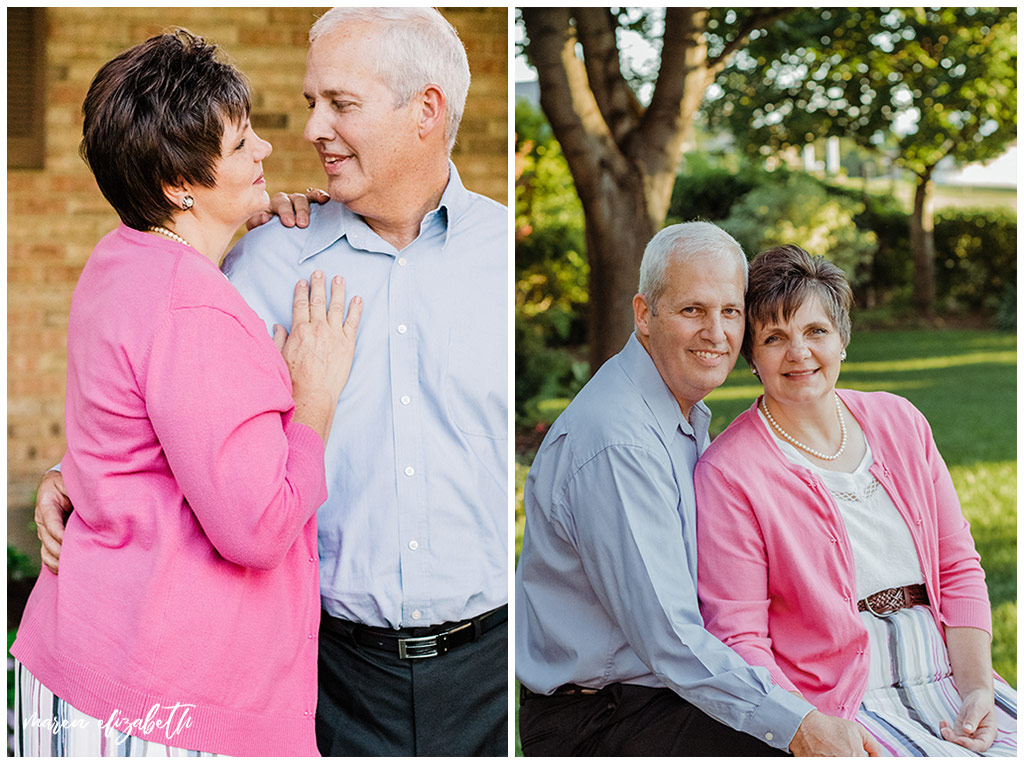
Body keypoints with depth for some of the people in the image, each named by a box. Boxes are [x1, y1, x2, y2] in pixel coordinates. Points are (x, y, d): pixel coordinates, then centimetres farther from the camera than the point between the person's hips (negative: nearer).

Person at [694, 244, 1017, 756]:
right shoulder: (727, 473, -6)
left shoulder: (897, 421, 11)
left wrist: (978, 687, -1)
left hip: (945, 674, 5)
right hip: (838, 703, -5)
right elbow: (737, 639, -8)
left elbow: (958, 569, 12)